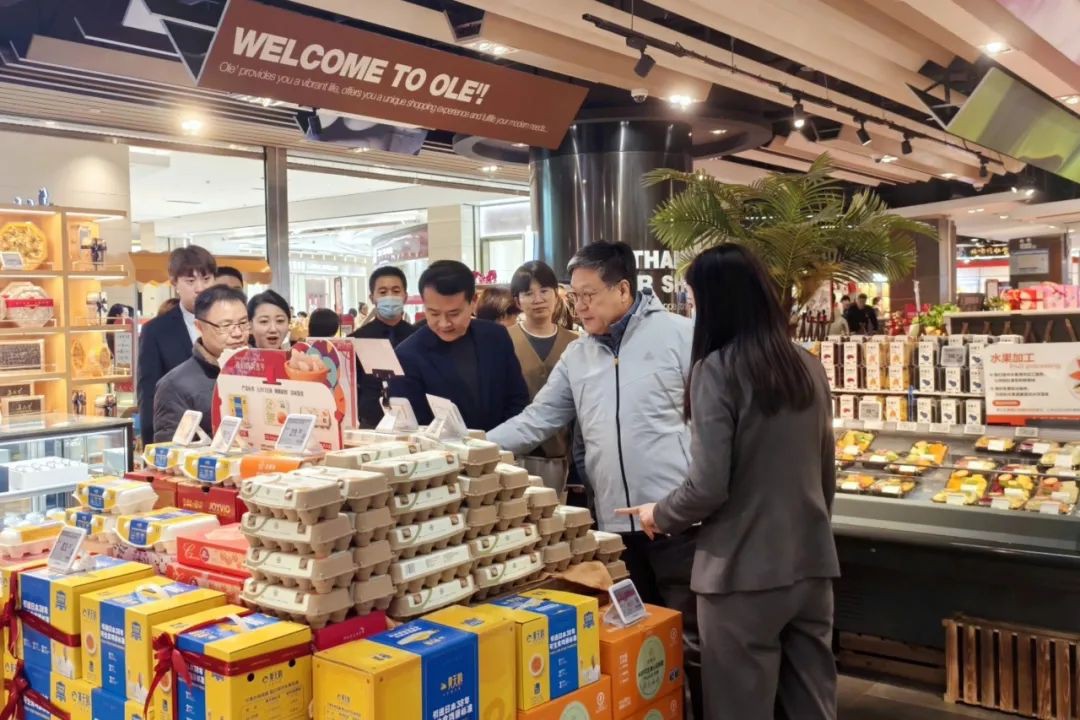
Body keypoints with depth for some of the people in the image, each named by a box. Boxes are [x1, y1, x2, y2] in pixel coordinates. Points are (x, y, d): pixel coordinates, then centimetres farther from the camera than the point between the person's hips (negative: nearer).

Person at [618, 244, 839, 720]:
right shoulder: (808, 366, 6)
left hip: (744, 572, -6)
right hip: (812, 563, 7)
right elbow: (826, 471, 15)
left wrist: (660, 516, 1)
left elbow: (708, 487, -17)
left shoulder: (716, 369, -14)